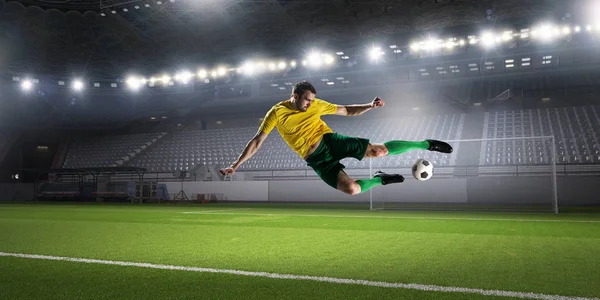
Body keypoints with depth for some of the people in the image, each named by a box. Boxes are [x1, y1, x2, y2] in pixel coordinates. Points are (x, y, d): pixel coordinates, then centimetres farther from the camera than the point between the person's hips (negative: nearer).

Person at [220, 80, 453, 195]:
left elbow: (347, 111, 10)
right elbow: (257, 141, -2)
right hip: (316, 159, -2)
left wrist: (370, 106, -6)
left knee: (378, 150, -15)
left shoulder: (316, 104, 2)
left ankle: (426, 145, 3)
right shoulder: (277, 113, -5)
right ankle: (379, 179, 9)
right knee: (352, 189, -24)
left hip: (331, 141, 2)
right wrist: (236, 165, -6)